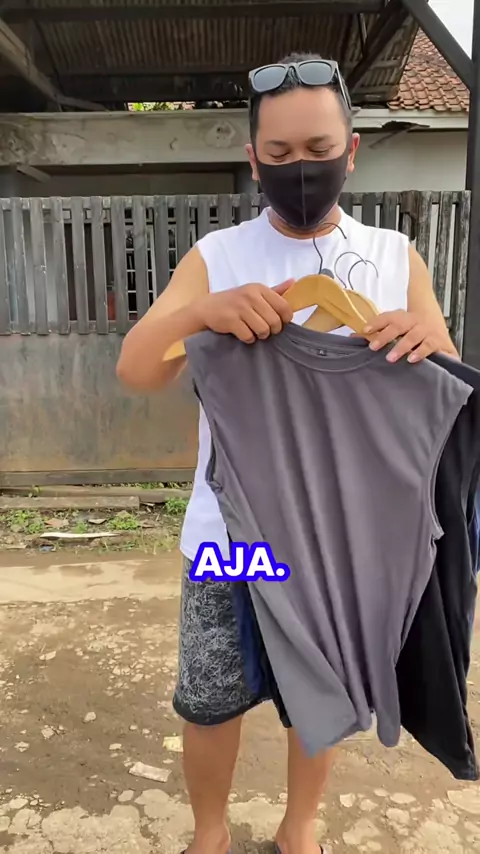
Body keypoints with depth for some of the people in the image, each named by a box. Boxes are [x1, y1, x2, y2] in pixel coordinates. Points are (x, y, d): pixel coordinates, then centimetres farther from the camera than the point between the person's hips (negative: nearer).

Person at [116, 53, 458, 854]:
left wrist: (427, 341, -26)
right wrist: (200, 310, -36)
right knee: (209, 700, 14)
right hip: (229, 536, 0)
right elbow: (134, 371, -15)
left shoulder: (396, 259, -1)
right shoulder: (214, 257, -4)